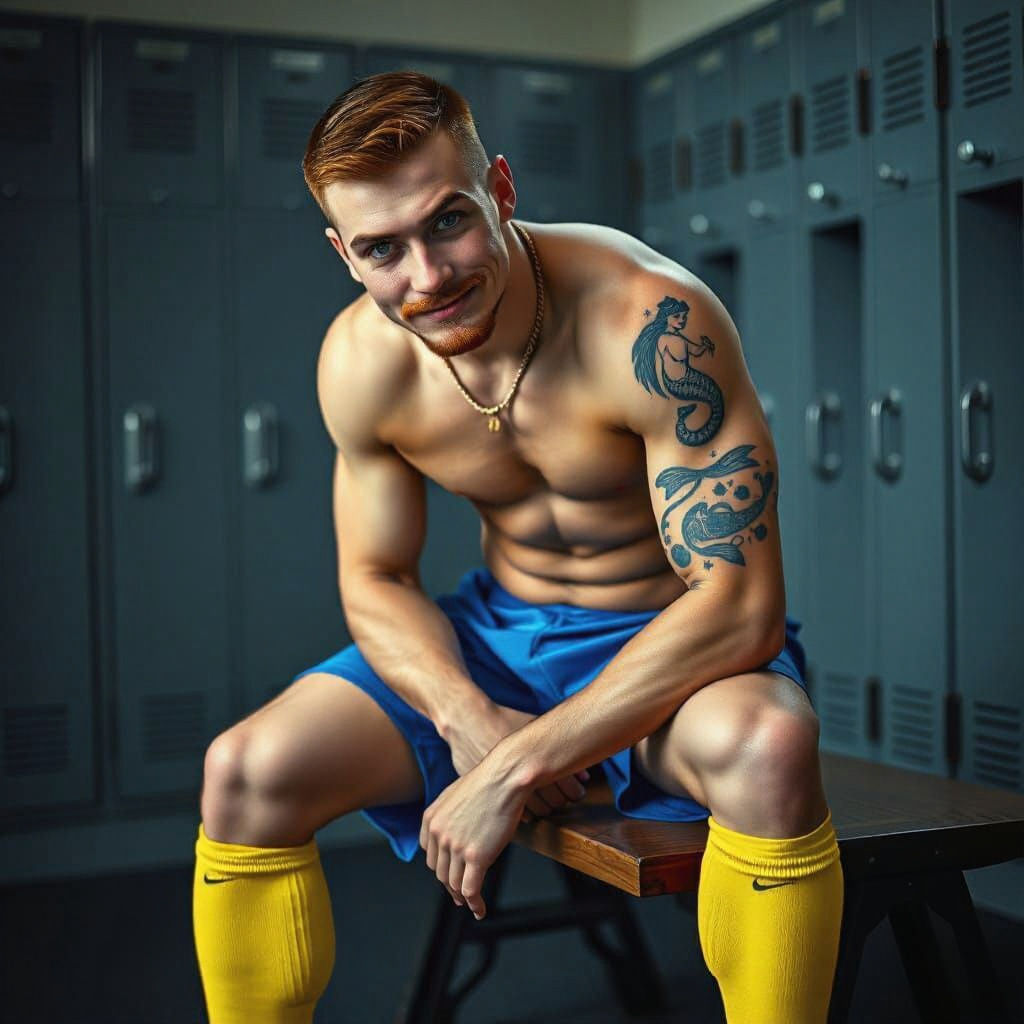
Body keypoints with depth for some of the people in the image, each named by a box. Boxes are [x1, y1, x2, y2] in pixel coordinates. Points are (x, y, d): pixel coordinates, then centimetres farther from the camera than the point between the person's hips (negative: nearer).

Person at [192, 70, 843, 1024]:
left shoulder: (654, 324, -27)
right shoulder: (359, 362, -11)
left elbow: (741, 604, -29)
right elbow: (375, 578, 2)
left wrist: (515, 766, -30)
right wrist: (465, 716, -20)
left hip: (680, 638, -3)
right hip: (496, 633, 4)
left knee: (767, 747, -39)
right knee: (244, 773, -15)